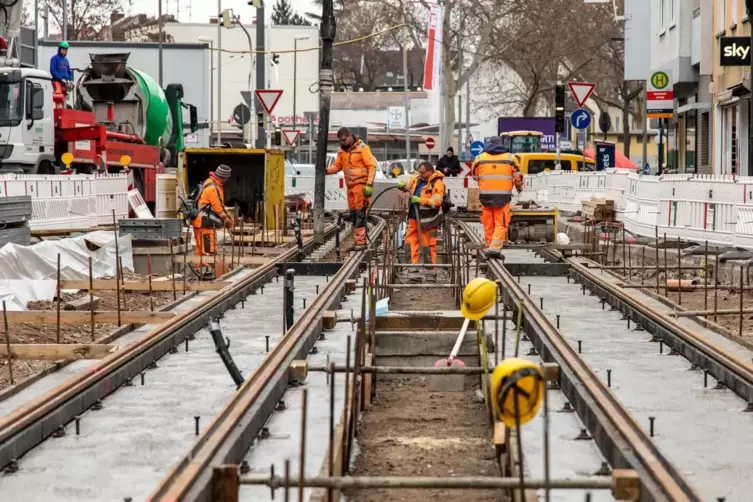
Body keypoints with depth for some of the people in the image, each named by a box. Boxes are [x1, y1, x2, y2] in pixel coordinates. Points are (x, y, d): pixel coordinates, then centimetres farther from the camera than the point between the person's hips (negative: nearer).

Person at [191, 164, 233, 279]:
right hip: (205, 222, -11)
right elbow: (219, 207, -17)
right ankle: (207, 270, -8)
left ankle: (201, 270, 20)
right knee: (208, 248, -8)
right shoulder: (213, 188, -19)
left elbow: (219, 204, 17)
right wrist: (228, 220, -5)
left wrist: (226, 218, 13)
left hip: (200, 221, 11)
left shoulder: (210, 183, 14)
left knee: (201, 248, 15)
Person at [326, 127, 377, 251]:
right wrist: (326, 170, -9)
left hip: (361, 185, -7)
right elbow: (337, 166, 11)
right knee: (353, 214, 9)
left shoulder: (362, 148, -9)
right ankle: (358, 240, 15)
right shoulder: (342, 150, 12)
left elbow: (372, 167, -10)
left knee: (360, 213, -11)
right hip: (350, 186, 7)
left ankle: (361, 241, -10)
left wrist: (369, 184, -17)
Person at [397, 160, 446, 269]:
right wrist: (402, 186, -4)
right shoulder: (417, 178, 6)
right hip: (414, 216, 7)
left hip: (427, 219, -7)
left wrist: (420, 200, -31)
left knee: (429, 244, -1)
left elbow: (436, 202, -23)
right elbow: (408, 186, 20)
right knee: (412, 240, 8)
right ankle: (414, 264, 14)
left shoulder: (437, 183, -14)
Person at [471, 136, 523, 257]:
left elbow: (475, 176, 18)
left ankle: (489, 246, 18)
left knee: (488, 223, 11)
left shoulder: (480, 158, 4)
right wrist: (519, 187, 26)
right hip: (503, 195, -2)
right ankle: (495, 247, -14)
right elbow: (518, 176, 5)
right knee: (501, 223, -2)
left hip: (485, 195, 2)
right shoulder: (510, 158, -1)